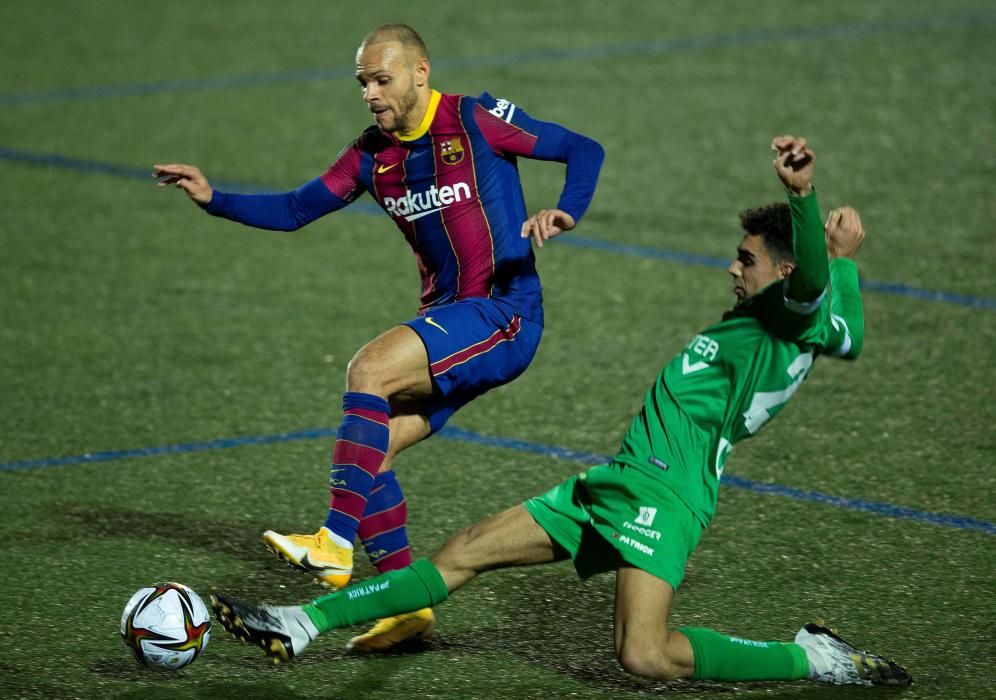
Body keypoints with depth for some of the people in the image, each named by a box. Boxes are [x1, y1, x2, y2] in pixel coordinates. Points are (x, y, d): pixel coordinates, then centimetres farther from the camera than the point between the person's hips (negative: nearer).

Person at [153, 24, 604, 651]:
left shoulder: (477, 121, -9)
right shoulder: (374, 153, 10)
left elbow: (585, 151, -5)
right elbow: (294, 210, 13)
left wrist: (566, 213, -24)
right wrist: (213, 199, -1)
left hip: (505, 316, -8)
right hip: (447, 318, 8)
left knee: (369, 369, -26)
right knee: (368, 447, -2)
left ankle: (336, 545, -30)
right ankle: (407, 603, 5)